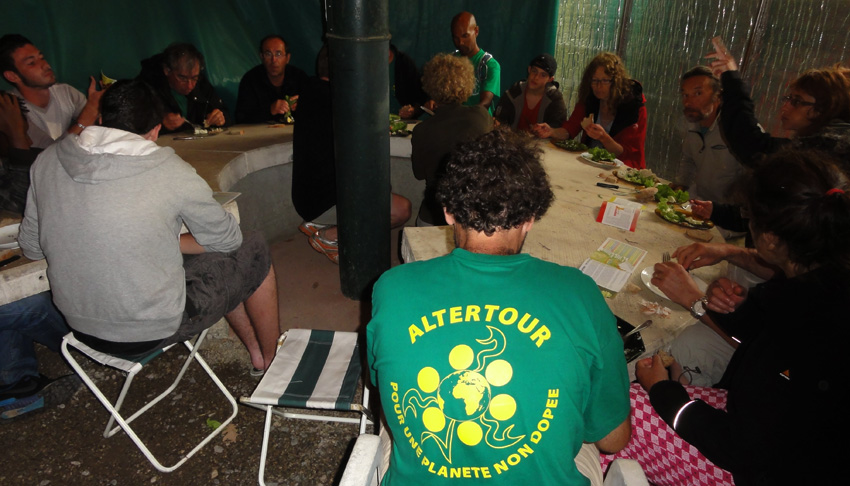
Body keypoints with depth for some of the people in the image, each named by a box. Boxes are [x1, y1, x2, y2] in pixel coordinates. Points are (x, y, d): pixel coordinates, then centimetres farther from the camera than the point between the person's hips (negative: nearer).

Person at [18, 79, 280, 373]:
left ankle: (255, 350, 37)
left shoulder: (47, 161, -3)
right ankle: (271, 361, 29)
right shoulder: (171, 172, -19)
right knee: (256, 253, 13)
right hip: (152, 332, -6)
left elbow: (31, 249, 8)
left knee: (219, 264, 24)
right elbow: (228, 238, -6)